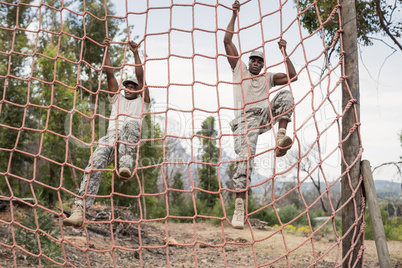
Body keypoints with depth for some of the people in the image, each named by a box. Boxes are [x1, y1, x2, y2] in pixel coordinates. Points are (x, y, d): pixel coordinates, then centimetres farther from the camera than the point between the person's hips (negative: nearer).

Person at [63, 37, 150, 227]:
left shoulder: (142, 101, 29)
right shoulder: (117, 98, 38)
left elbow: (141, 76, 18)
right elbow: (109, 73, 30)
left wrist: (135, 53, 13)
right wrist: (106, 51, 25)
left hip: (130, 140, -2)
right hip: (111, 137, 2)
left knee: (131, 123, -38)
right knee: (95, 163, -25)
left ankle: (126, 164, -58)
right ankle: (79, 209, -36)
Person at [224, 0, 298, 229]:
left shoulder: (268, 78, 28)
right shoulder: (239, 69, 22)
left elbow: (293, 76, 18)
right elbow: (228, 41, 17)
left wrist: (284, 53, 13)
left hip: (265, 115, 3)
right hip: (245, 118, -3)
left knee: (286, 95, -20)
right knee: (245, 157, -22)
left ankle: (281, 139, -31)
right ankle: (240, 206, -23)